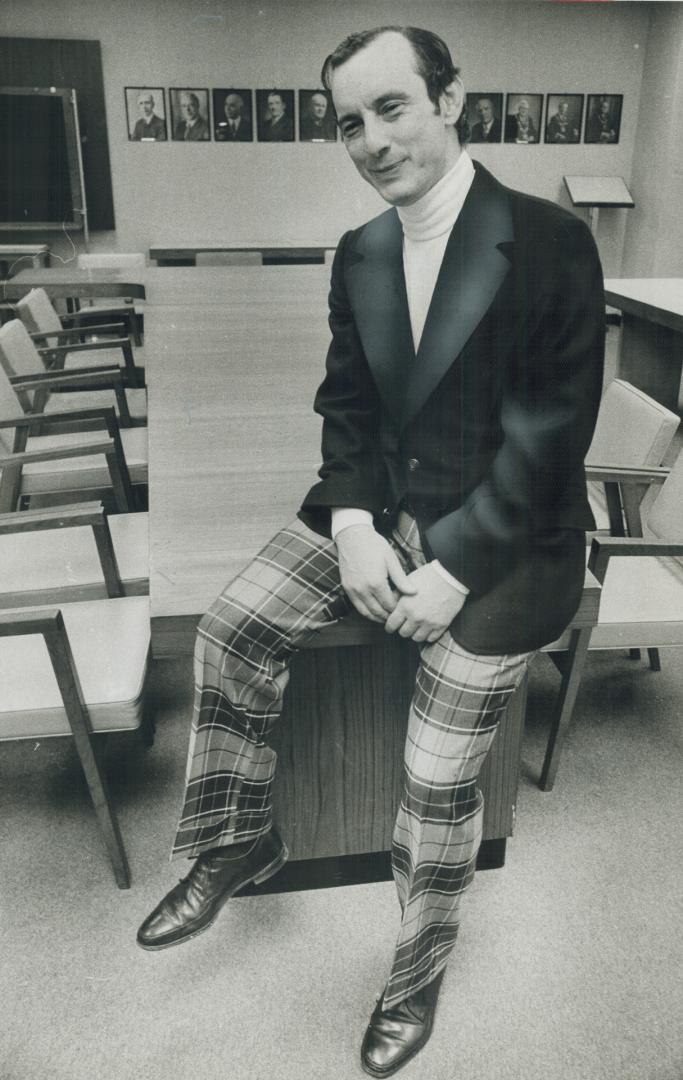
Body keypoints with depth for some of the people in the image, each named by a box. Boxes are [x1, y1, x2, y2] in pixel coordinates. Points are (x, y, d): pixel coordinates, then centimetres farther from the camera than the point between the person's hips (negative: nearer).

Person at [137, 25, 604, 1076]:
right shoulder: (358, 254, 6)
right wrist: (354, 524, -9)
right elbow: (345, 403, 8)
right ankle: (240, 840, 18)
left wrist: (455, 570, -18)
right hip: (380, 510, 6)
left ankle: (419, 969, 29)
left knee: (439, 779, -1)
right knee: (229, 631, -7)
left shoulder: (551, 242, -13)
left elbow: (550, 434, -15)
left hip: (502, 538, -5)